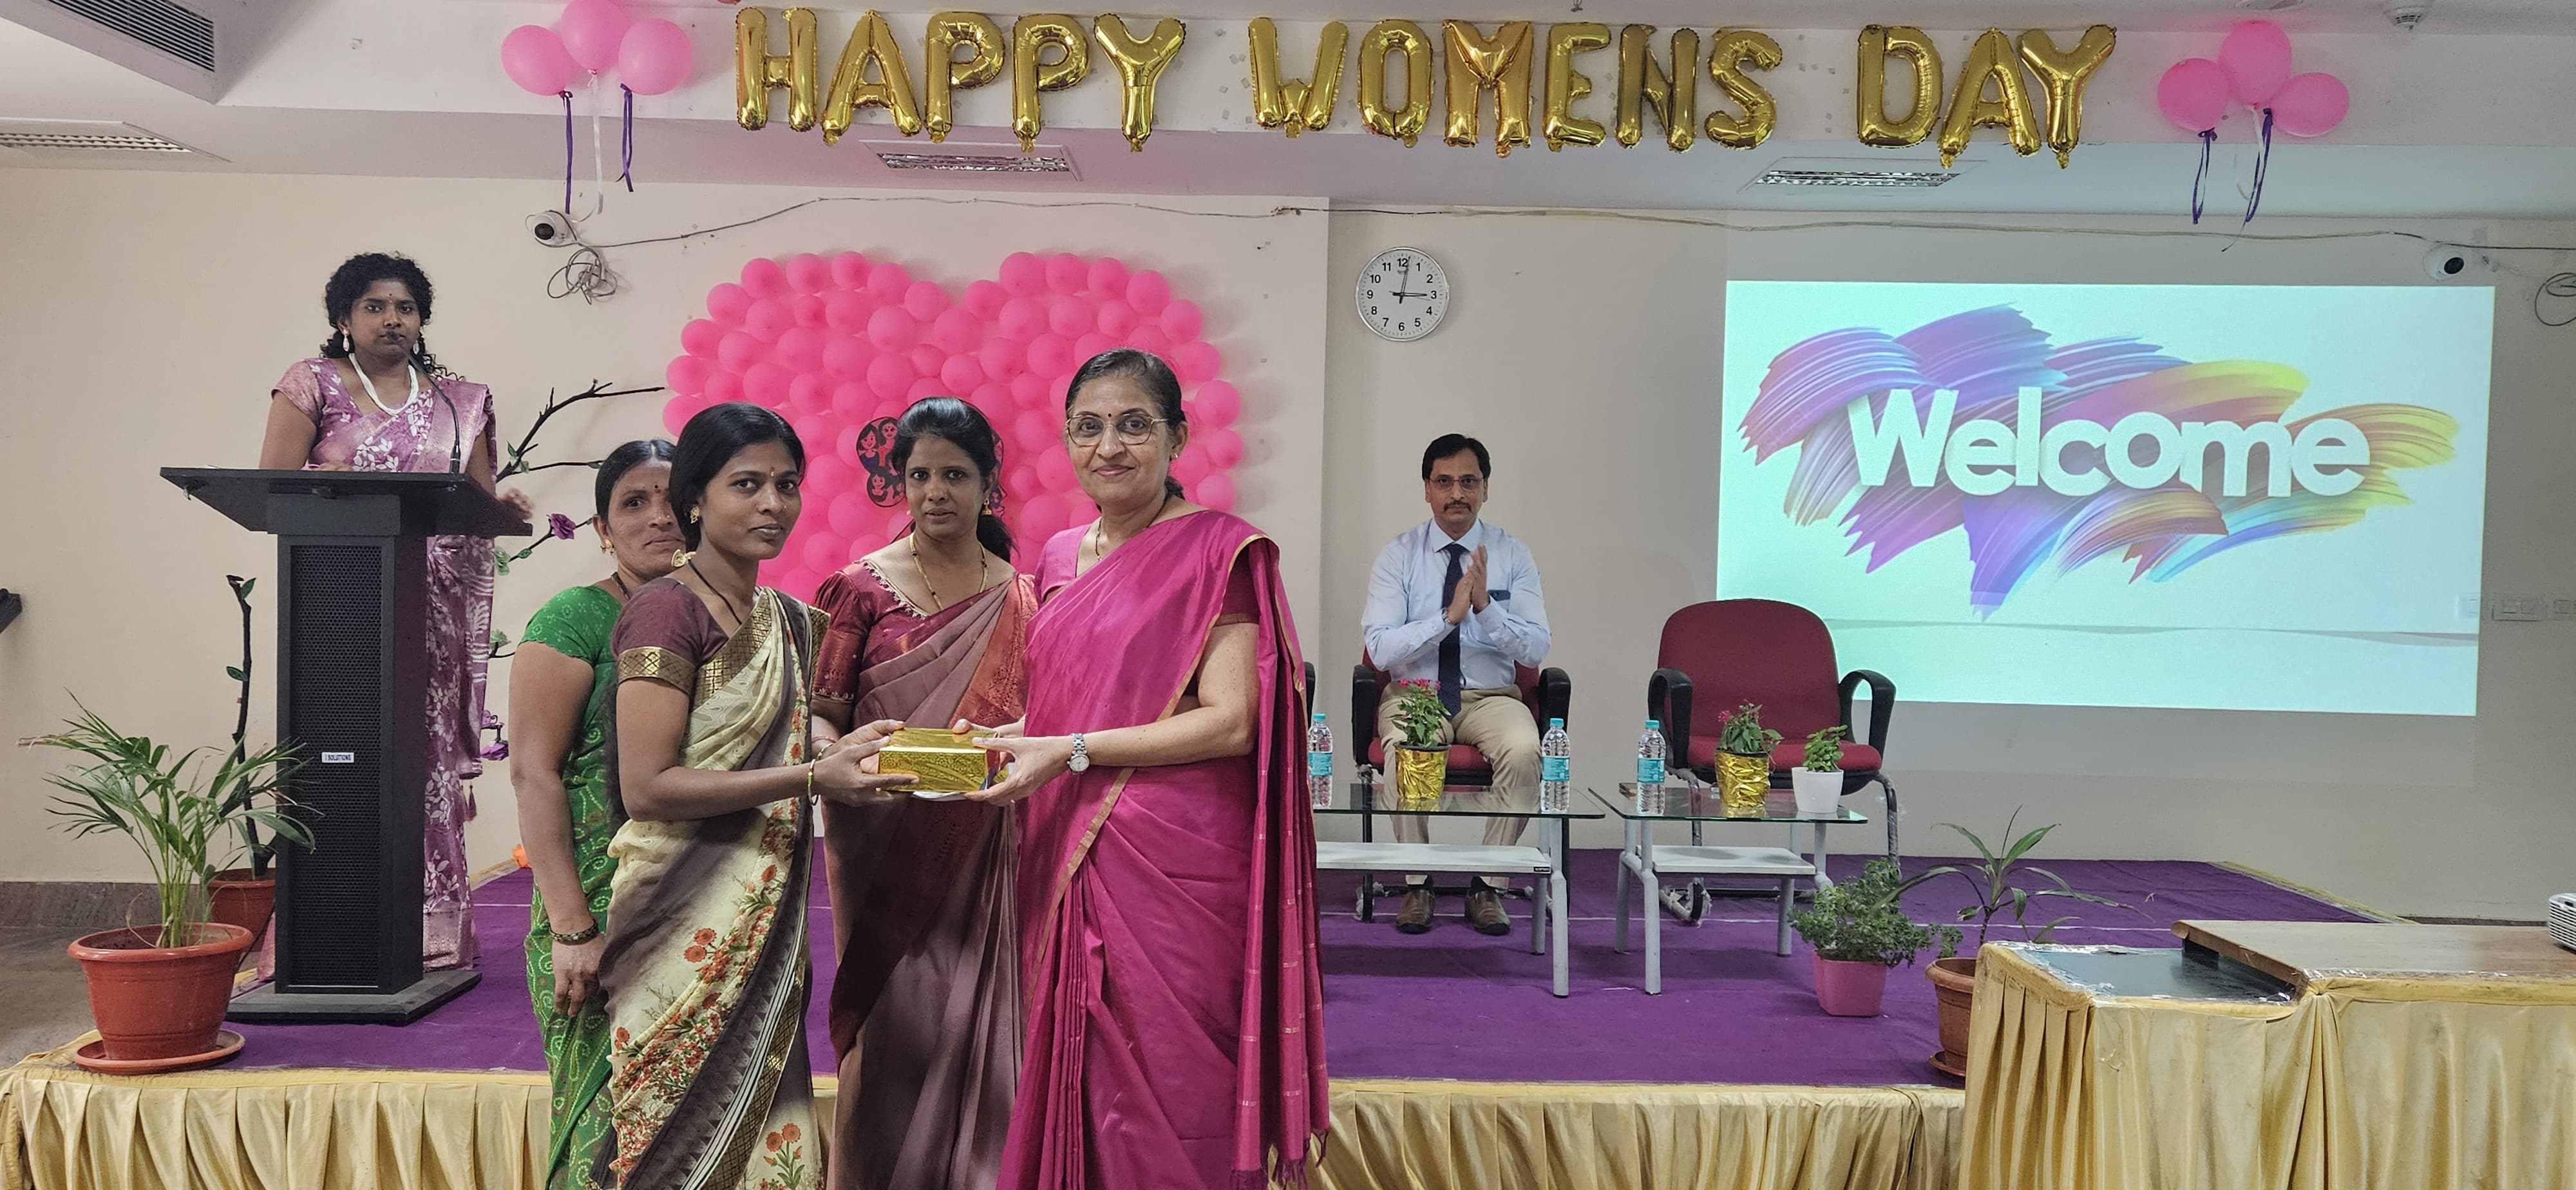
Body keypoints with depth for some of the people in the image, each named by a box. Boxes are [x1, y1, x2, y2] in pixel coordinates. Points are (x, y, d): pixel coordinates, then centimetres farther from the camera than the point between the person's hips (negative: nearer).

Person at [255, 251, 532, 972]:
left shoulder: (457, 400, 16)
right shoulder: (314, 386, 7)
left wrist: (503, 504, -8)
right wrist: (323, 481, -22)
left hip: (437, 601, 3)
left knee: (428, 750, 0)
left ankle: (430, 928, 5)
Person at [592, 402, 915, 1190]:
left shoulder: (786, 620, 12)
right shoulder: (668, 609, -11)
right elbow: (646, 788, -17)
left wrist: (837, 750, -1)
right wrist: (812, 779, -18)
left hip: (767, 916, 7)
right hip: (691, 921, -7)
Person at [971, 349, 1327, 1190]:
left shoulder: (1217, 550, -7)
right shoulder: (1061, 559, 15)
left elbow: (1230, 721, -14)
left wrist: (1070, 753, -17)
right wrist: (994, 741, 5)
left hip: (1175, 863, -6)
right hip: (1068, 863, 6)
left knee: (1166, 1096, 0)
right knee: (1074, 1086, 11)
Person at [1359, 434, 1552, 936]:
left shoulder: (1513, 555, 4)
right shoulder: (1398, 555, 1)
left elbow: (1536, 649, -5)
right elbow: (1380, 649, -10)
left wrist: (1485, 606, -21)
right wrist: (1449, 616, -22)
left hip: (1491, 698, 1)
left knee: (1524, 750, -32)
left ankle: (1487, 888, -15)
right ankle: (1416, 886, -15)